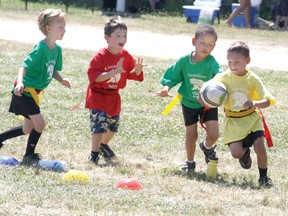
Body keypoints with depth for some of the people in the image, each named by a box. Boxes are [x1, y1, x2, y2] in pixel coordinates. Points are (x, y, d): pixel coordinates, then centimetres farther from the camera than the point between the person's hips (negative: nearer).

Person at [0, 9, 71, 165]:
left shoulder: (57, 49, 3)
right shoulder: (40, 49, -23)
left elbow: (54, 70, 13)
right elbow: (25, 66, -29)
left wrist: (61, 80, -7)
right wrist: (19, 82, -45)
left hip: (33, 92, 9)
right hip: (24, 91, -9)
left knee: (28, 129, 16)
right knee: (39, 123, -12)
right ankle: (29, 156, 3)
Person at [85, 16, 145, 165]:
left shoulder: (126, 56, -1)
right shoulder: (100, 56, -20)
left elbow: (132, 75, 8)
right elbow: (94, 76, -28)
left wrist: (137, 70, -16)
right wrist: (113, 72, -35)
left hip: (113, 97, 6)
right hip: (98, 96, -6)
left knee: (113, 125, 17)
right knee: (99, 125, -16)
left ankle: (103, 145, 45)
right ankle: (94, 154, -5)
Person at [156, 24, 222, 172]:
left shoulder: (211, 63, -24)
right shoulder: (184, 61, -15)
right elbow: (173, 77, -3)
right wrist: (166, 89, -22)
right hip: (189, 103, 1)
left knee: (213, 135, -10)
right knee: (191, 136, 6)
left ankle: (207, 147, 28)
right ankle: (190, 162, 33)